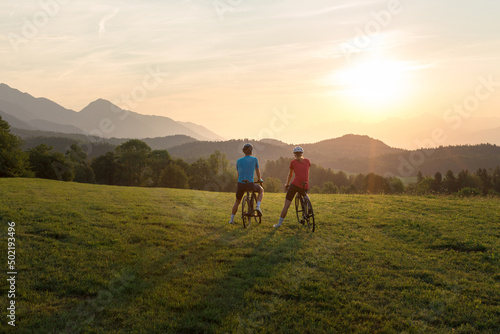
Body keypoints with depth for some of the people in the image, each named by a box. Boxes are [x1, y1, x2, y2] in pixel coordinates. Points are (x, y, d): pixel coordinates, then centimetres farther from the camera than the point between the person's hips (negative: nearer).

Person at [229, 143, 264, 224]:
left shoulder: (239, 161, 9)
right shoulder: (254, 159, 2)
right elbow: (258, 171, 15)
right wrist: (259, 179, 35)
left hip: (240, 184, 3)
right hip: (250, 184, -3)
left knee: (237, 202, 23)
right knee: (261, 190, 28)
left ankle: (231, 219, 21)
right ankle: (258, 206, 9)